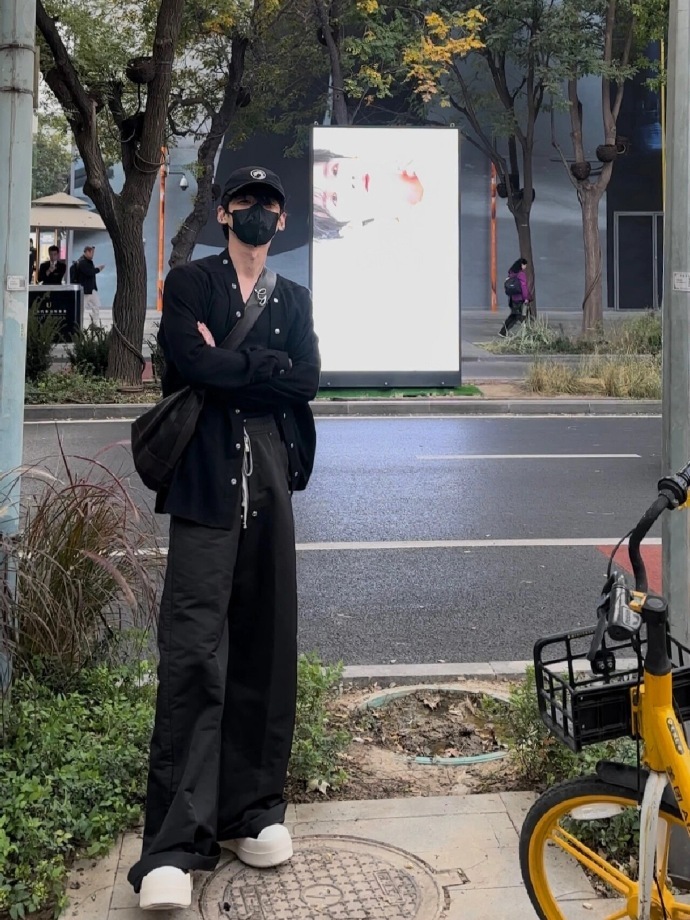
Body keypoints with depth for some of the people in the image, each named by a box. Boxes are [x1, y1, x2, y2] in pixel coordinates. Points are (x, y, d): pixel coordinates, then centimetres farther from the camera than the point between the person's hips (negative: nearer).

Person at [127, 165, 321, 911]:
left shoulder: (294, 299, 19)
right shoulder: (188, 284, 9)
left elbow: (307, 379, 2)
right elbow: (196, 362, -10)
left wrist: (230, 362, -6)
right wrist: (268, 365, -3)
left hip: (271, 484, 4)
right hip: (205, 485, -4)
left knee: (265, 650, 7)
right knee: (193, 653, -12)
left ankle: (253, 812, 19)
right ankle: (175, 845, -10)